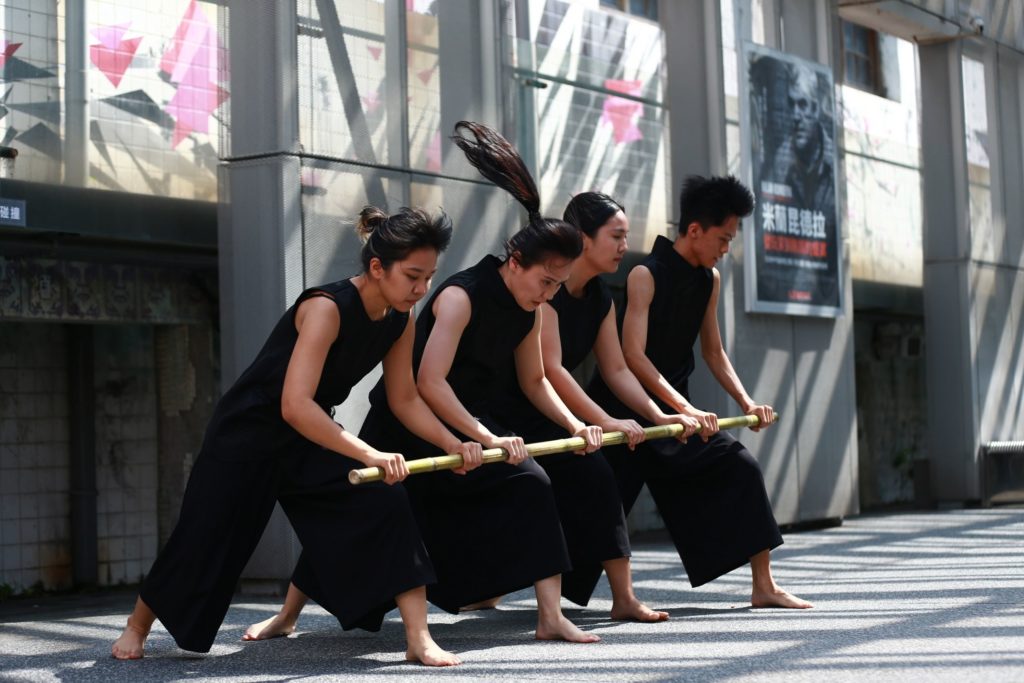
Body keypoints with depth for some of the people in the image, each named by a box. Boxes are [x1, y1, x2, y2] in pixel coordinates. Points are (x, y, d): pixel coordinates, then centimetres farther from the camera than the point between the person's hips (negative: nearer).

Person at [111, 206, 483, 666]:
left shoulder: (399, 322, -9)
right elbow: (295, 406, -41)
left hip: (311, 438, 6)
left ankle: (419, 638, -12)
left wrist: (452, 444, -12)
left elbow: (405, 400, 2)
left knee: (386, 506, -15)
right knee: (205, 540, 4)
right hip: (248, 433, -6)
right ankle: (136, 628, 30)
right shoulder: (326, 308, -32)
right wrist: (370, 455, -45)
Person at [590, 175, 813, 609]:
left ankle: (764, 586, 4)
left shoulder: (709, 280, 6)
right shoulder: (646, 276, -18)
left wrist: (746, 402, 0)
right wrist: (685, 408, -34)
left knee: (740, 467, -2)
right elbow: (633, 355, -27)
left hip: (674, 407, 7)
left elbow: (713, 352, 14)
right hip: (626, 406, -7)